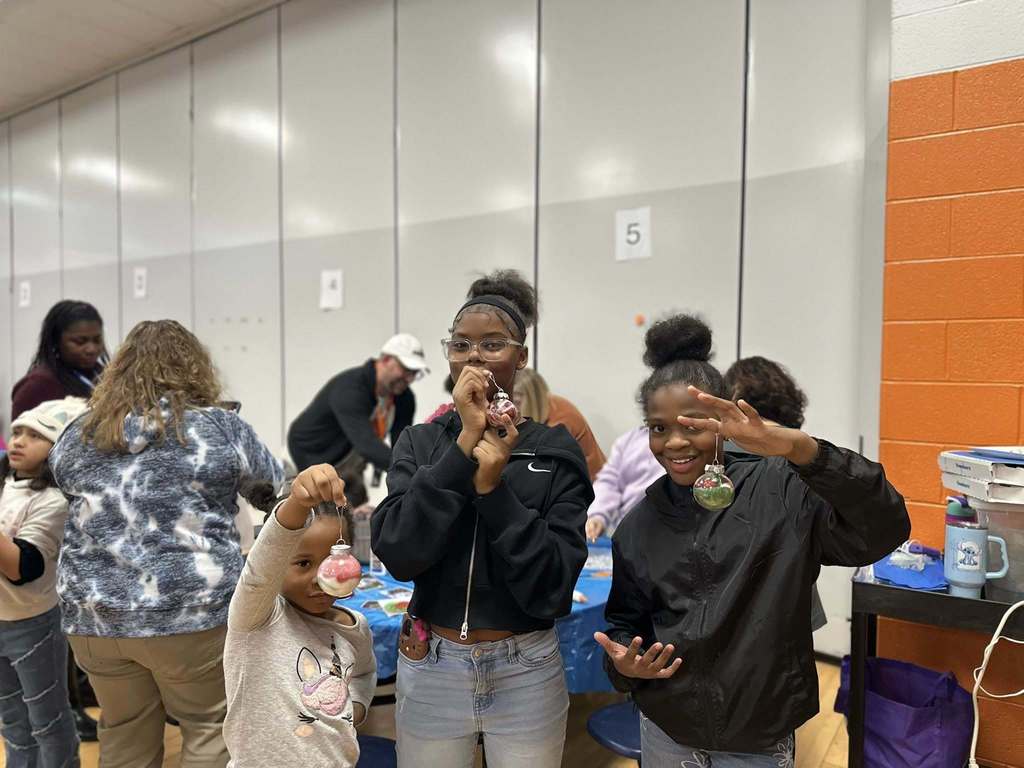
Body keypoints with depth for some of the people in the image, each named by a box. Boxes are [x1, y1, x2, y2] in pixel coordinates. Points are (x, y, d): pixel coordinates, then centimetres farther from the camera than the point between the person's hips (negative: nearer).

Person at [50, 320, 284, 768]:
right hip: (192, 610, -4)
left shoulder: (77, 436, 5)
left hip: (94, 615, 5)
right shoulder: (219, 427, -6)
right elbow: (274, 485, 9)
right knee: (210, 727, 12)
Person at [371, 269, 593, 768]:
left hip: (526, 675, -1)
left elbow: (552, 588, -13)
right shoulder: (420, 442, -3)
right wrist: (464, 444, -21)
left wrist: (494, 488, -23)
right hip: (431, 672, 1)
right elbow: (397, 554, -17)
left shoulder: (555, 450, -8)